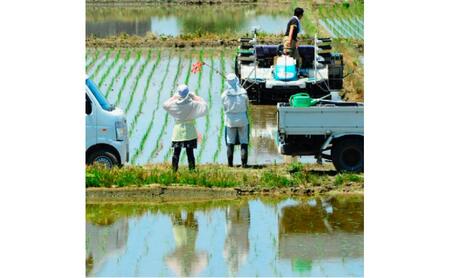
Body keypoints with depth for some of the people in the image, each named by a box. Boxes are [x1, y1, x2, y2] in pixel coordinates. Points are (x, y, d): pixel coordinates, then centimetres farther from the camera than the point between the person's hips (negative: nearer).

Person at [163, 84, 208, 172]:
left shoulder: (175, 104, -6)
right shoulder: (192, 104, -12)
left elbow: (165, 104, 13)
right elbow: (204, 105, -1)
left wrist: (174, 97, 15)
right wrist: (195, 97, 3)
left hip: (178, 130, 2)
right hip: (189, 131, -2)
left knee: (176, 152, 7)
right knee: (190, 152, 1)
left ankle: (174, 170, 7)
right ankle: (191, 170, -1)